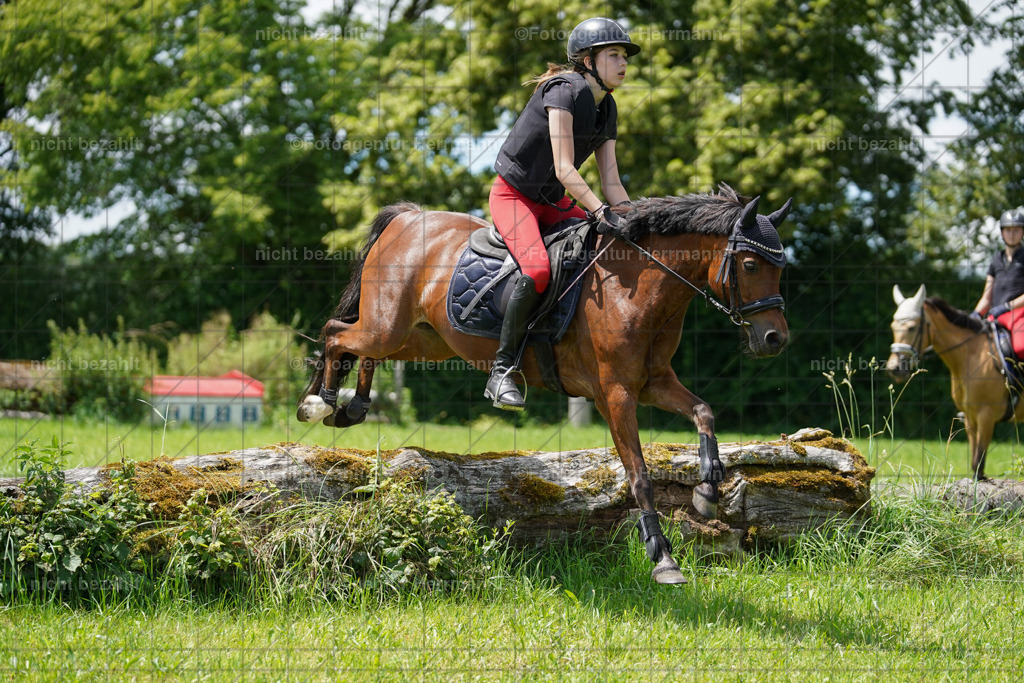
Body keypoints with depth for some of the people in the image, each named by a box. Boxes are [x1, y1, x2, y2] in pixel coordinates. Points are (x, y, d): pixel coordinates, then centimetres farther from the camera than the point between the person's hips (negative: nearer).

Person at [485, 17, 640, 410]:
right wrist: (601, 211, -35)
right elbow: (564, 168, -26)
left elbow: (611, 182, 6)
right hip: (513, 195, -9)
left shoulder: (607, 110, 7)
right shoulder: (565, 90, -19)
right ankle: (501, 371, -23)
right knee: (538, 269, -31)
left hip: (552, 201, 9)